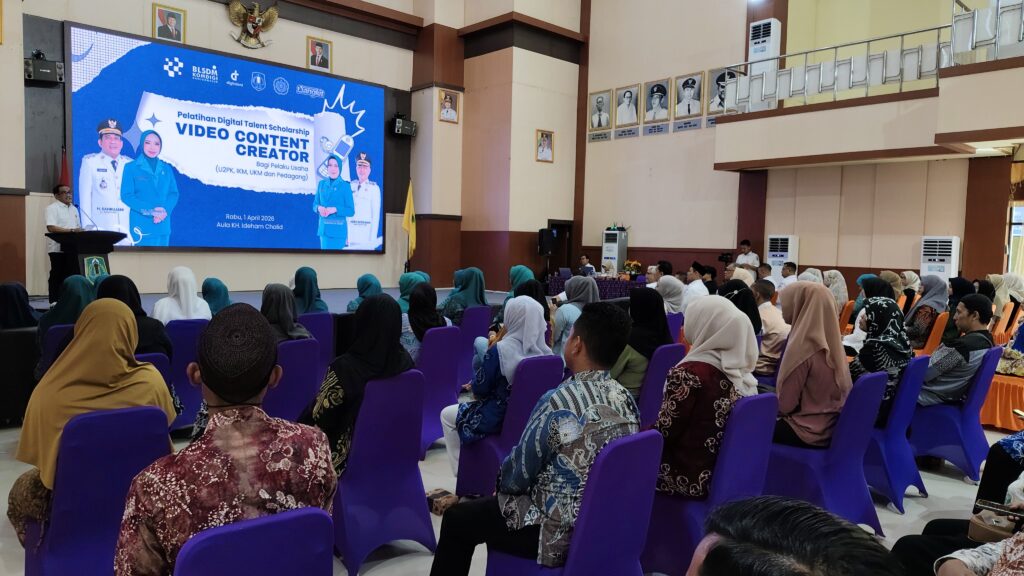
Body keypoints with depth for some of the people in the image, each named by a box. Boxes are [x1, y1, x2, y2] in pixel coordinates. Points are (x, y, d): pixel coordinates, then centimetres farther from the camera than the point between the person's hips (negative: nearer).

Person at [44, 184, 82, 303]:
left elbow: (78, 228, 21)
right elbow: (51, 227, -19)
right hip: (58, 248, -7)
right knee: (57, 275, -3)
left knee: (72, 275, 7)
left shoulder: (74, 209, 18)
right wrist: (71, 230, -25)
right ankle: (54, 301, 2)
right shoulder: (52, 208, -7)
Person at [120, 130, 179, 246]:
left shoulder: (166, 168, 13)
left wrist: (165, 209, -12)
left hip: (163, 225, 4)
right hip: (141, 226, -4)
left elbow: (173, 193, 9)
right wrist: (150, 211, -18)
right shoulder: (131, 168, 1)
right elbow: (127, 195, -6)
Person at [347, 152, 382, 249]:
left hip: (366, 229, -4)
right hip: (351, 230, 4)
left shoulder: (374, 188, -4)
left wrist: (373, 238, -11)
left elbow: (376, 215, -6)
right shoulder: (351, 186, 9)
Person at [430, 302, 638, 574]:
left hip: (561, 530, -7)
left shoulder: (558, 402, -25)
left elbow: (517, 476, -16)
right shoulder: (626, 399, -3)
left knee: (456, 519, 15)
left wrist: (502, 478, 8)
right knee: (490, 505, 29)